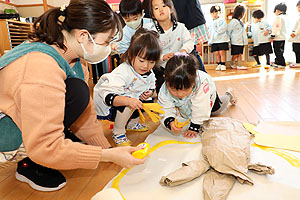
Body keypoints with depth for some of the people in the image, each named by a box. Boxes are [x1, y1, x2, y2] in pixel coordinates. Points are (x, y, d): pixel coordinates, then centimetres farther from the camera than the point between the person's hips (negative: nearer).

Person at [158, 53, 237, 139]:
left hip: (208, 95, -2)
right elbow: (166, 111, -38)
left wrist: (194, 127, -40)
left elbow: (200, 109, -43)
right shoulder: (164, 92, -41)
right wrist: (170, 123, -58)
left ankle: (228, 95, 55)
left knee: (217, 110, 27)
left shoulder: (201, 82, -50)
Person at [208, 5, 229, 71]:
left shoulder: (222, 20, 0)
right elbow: (210, 32, 17)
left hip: (222, 39, -5)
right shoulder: (211, 23, 16)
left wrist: (216, 32, -13)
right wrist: (210, 40, 7)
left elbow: (224, 28, -13)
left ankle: (223, 65, 1)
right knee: (216, 53, 5)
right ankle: (219, 64, 15)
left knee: (222, 52, -7)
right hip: (214, 40, 5)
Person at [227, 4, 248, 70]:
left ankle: (239, 65, 11)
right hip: (235, 42, -8)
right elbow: (228, 30, -9)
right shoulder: (234, 21, -13)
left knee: (240, 54, 8)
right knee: (235, 55, 2)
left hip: (241, 41, 8)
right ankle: (232, 64, 21)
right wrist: (231, 38, -2)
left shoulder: (240, 21, 14)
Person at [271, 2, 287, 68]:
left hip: (278, 38, -10)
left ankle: (281, 63, -4)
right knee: (279, 51, 16)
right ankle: (277, 62, 23)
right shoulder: (284, 17, 17)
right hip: (283, 37, 10)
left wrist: (272, 36, -18)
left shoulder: (278, 17, -13)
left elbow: (276, 28, -19)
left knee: (278, 51, -6)